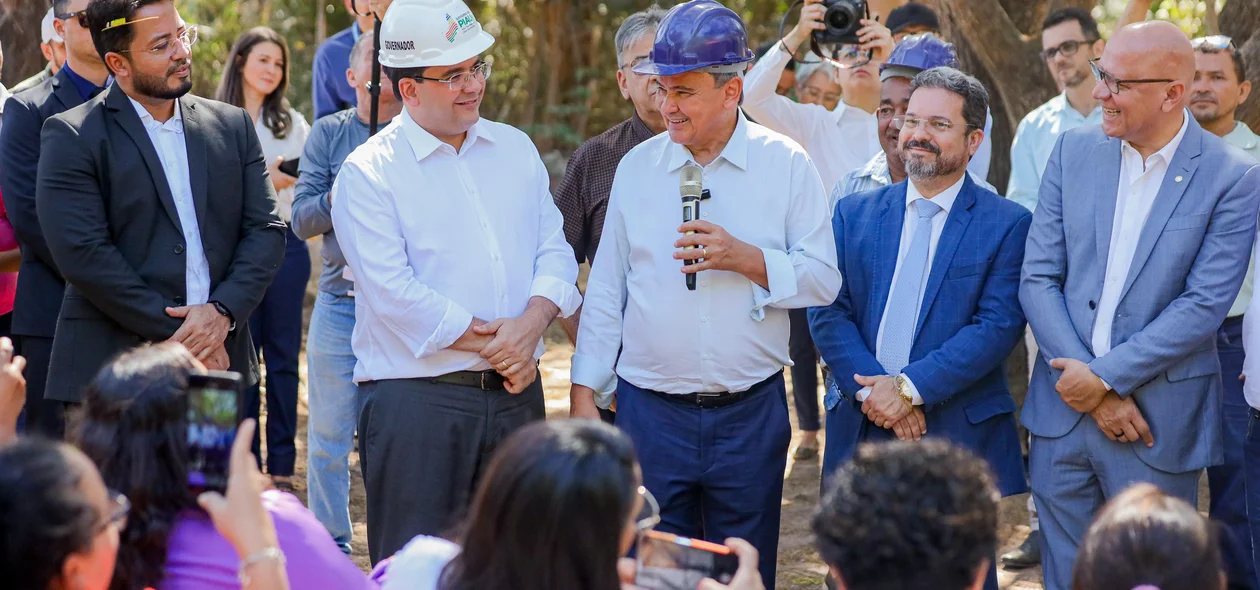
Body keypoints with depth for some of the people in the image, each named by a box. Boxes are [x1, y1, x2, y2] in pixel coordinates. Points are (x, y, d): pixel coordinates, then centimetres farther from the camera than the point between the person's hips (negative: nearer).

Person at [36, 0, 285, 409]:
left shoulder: (233, 127, 13)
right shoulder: (71, 138, -2)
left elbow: (266, 231, 8)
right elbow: (83, 253, -12)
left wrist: (223, 311, -10)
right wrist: (176, 335, -14)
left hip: (219, 362, 4)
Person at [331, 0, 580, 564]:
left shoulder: (515, 149, 12)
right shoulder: (368, 173, -6)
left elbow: (553, 247, 8)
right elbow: (394, 294, -15)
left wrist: (532, 323, -12)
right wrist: (493, 344, -12)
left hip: (516, 392, 5)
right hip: (416, 397, -5)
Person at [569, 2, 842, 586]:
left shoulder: (786, 165, 0)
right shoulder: (636, 166, 6)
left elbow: (824, 279, -2)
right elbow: (605, 290, 9)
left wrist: (744, 257, -16)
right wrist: (584, 391, 5)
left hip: (750, 413, -1)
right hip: (649, 409, 1)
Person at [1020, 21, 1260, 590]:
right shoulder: (1074, 151, 2)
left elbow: (1205, 305, -12)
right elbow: (1037, 279, 0)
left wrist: (1106, 375, -15)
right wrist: (1089, 383, -10)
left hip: (1158, 422, -3)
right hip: (1063, 409, 3)